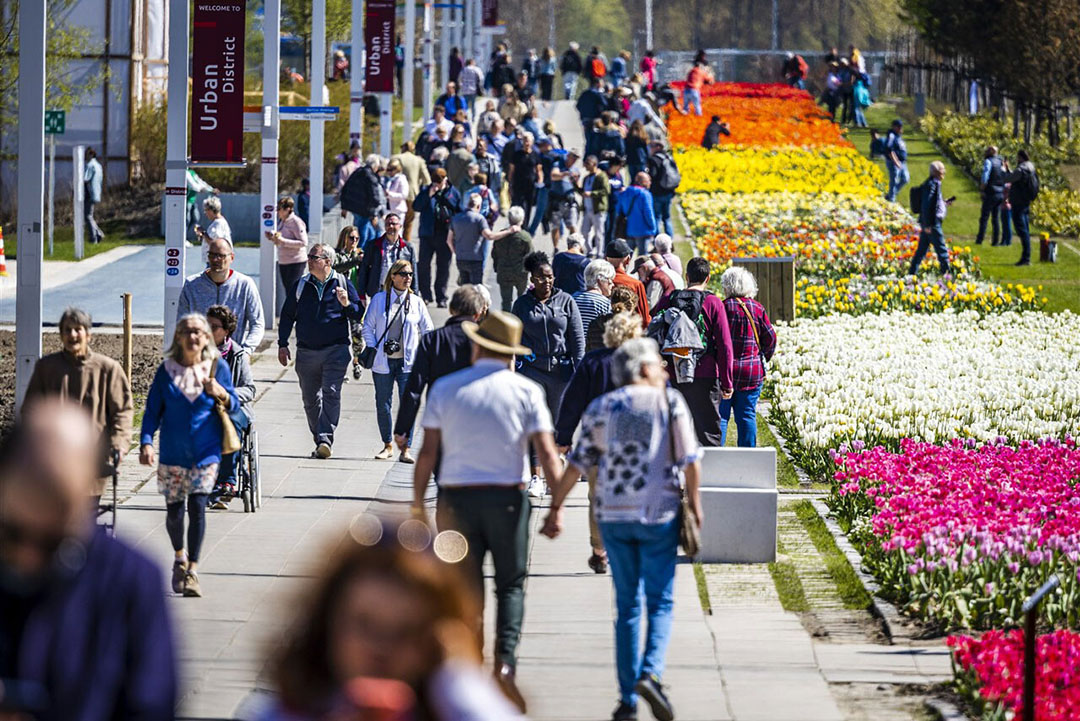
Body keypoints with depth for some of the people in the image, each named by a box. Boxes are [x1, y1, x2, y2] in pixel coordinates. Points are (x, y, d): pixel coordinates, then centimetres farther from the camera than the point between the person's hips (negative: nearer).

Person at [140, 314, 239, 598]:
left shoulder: (218, 368, 1)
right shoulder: (166, 371, 1)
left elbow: (234, 405, 7)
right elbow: (153, 411, 3)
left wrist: (220, 394, -15)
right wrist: (146, 442, -11)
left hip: (206, 452, -1)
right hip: (173, 453, 1)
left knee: (197, 504, -16)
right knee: (174, 510, 6)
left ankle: (192, 570, -13)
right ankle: (180, 557, 36)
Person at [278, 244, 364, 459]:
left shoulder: (342, 284, 4)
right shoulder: (301, 286, 10)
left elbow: (359, 314, 4)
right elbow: (287, 316, 16)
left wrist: (346, 304, -17)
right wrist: (282, 344, 10)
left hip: (336, 350, -3)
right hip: (307, 351, 3)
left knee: (331, 393, -18)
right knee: (310, 399, 6)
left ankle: (326, 438, -22)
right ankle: (320, 441, 17)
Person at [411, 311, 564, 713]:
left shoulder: (445, 389, 2)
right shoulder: (526, 391, -1)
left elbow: (428, 451, 0)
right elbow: (546, 453, -7)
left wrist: (418, 501, 6)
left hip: (456, 497, 1)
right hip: (507, 497, -1)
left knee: (465, 589, 8)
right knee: (511, 584, 9)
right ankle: (506, 660, -12)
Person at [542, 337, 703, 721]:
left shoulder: (600, 408, 7)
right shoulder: (669, 401, -1)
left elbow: (578, 462, 3)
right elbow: (690, 459, -6)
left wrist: (556, 508, 8)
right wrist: (694, 505, 4)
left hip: (613, 516, 3)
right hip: (659, 513, -3)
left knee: (627, 604, 10)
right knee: (660, 602, 4)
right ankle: (650, 673, -21)